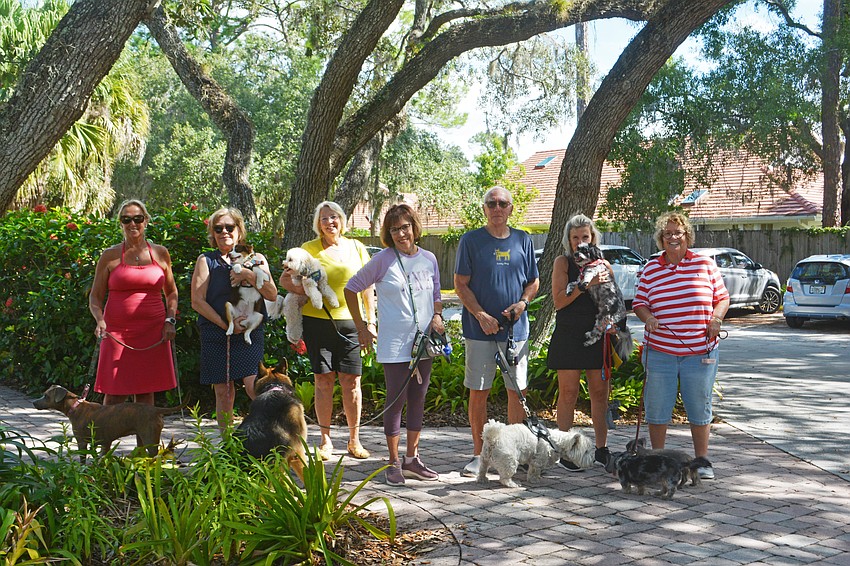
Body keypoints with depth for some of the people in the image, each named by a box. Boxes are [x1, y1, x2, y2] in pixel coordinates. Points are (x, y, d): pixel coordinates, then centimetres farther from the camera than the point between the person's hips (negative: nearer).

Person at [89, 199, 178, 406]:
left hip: (153, 333, 2)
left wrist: (170, 320, 4)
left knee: (146, 392, 4)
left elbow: (171, 292, 18)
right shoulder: (110, 256, 5)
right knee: (114, 394, -5)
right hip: (117, 332, -2)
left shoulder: (160, 253, 10)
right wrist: (100, 320, -11)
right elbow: (95, 296, 7)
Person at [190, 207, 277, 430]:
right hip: (215, 334, 1)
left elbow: (272, 295, 5)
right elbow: (197, 301, 0)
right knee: (223, 392, 3)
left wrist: (250, 276, -10)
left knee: (254, 386, -16)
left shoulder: (255, 259, 12)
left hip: (250, 332, 0)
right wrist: (225, 323, -10)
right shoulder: (206, 260, 8)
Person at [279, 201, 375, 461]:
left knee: (352, 381, -1)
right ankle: (325, 440, 12)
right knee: (324, 380, 1)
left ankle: (354, 440, 10)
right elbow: (285, 280, 6)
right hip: (318, 320, -1)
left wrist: (371, 322, 8)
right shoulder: (309, 248, 6)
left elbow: (367, 287, 13)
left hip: (350, 322, 1)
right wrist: (300, 288, -15)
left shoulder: (356, 248, 10)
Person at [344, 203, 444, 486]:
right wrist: (361, 328, 0)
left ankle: (412, 458, 24)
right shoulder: (383, 260, -7)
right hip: (394, 344, -5)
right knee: (396, 400, -2)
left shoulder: (429, 259, 7)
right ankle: (394, 462, 10)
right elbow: (352, 288, 0)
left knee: (418, 400, 12)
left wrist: (437, 317, -2)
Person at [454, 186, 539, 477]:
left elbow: (533, 281, 15)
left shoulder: (523, 240, 9)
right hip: (480, 329, -2)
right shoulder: (471, 240, 0)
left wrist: (522, 302, -6)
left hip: (516, 327, 2)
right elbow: (461, 284, -2)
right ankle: (478, 454, 13)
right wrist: (481, 316, -14)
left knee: (517, 390, 5)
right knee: (478, 391, 2)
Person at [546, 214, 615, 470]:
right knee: (568, 393, -1)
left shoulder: (603, 264, 9)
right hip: (569, 336, -3)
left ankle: (601, 449, 17)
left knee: (600, 392, 7)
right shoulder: (563, 262, 0)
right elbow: (559, 301, -11)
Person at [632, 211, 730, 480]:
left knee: (699, 407, 6)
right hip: (659, 352, 1)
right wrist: (648, 318, -13)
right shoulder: (650, 269, 6)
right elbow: (639, 303, 7)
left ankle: (702, 460, 19)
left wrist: (716, 317, -10)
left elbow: (722, 297, 8)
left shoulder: (705, 264, 5)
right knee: (657, 407, 5)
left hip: (699, 352, -1)